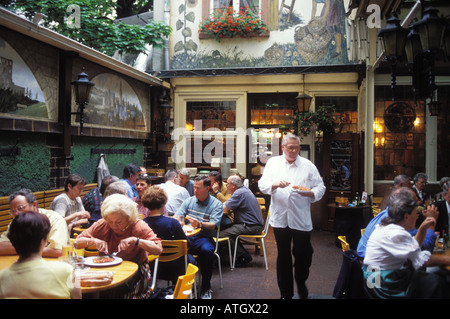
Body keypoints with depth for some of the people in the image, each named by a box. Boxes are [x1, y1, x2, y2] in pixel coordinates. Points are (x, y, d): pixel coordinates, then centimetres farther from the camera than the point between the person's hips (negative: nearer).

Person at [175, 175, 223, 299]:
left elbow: (214, 225, -11)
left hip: (204, 238, -3)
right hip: (186, 237, 3)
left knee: (206, 250, -36)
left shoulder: (216, 204, 2)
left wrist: (200, 224, -31)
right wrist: (177, 221, -19)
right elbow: (176, 216, 7)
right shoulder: (189, 201, 14)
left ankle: (206, 288, -17)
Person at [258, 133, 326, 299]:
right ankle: (286, 293, 25)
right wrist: (276, 184, -19)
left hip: (301, 219, -1)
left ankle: (301, 282, 34)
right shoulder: (273, 163, 7)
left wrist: (310, 193, -17)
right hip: (280, 218, 1)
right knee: (283, 256, 11)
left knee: (303, 254, 4)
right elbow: (262, 185, 0)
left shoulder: (308, 166, 5)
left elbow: (320, 188, 4)